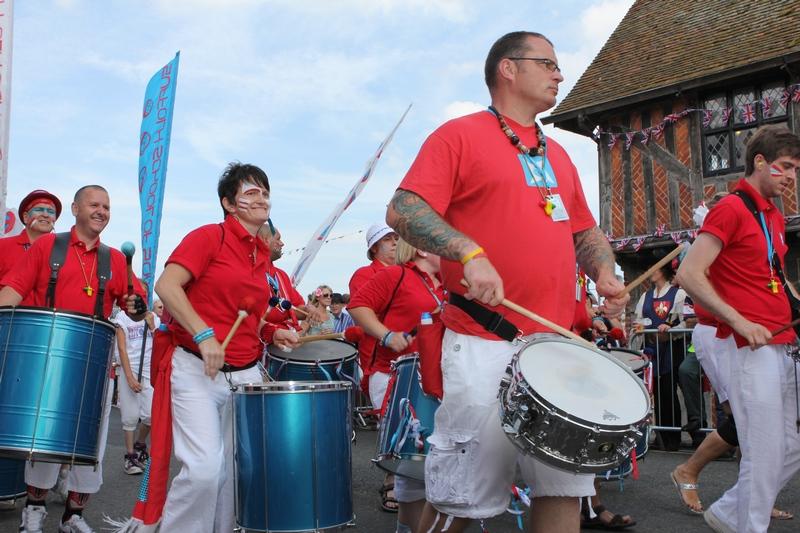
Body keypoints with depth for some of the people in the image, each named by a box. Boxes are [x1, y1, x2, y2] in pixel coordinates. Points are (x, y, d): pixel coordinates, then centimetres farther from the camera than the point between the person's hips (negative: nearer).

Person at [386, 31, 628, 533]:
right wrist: (471, 254, -23)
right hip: (485, 344, -7)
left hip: (559, 341, 7)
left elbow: (585, 231, 25)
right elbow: (403, 211, -10)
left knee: (567, 482, 10)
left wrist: (605, 273, 5)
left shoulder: (557, 155, 21)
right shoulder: (461, 134, 0)